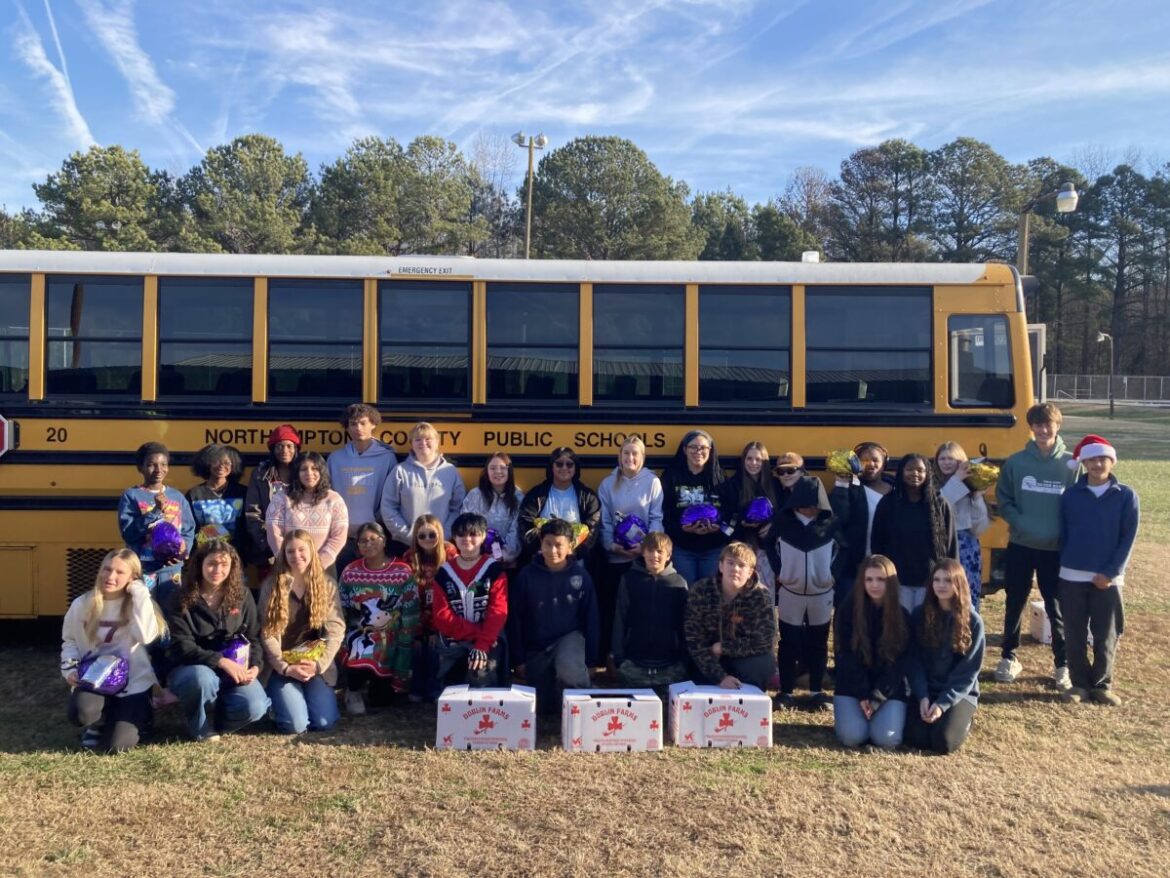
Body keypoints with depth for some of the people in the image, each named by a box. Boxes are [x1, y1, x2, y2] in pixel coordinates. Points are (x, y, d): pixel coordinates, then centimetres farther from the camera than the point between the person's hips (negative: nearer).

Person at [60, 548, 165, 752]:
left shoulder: (137, 603, -6)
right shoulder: (81, 605, 1)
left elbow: (146, 636, -24)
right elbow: (69, 641, 14)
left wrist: (140, 593, -19)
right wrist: (70, 668, -6)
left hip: (132, 682, -2)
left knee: (114, 745, -17)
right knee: (81, 712, -32)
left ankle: (139, 719, 19)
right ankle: (98, 723, 7)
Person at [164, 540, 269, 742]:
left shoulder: (242, 596, 0)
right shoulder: (181, 600, -10)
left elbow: (253, 638, 3)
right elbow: (182, 647, -16)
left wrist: (254, 667, -17)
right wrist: (221, 661, -28)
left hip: (234, 669, 2)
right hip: (191, 668, -2)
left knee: (253, 708, -26)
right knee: (203, 679, -40)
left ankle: (210, 717, 6)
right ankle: (202, 728, -8)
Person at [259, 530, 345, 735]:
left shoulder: (327, 585, 2)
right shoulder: (271, 586, -2)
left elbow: (335, 630, -4)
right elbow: (268, 633, -5)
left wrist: (319, 664, -16)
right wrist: (285, 668, -16)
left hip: (316, 665, 1)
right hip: (281, 667, -1)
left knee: (324, 722, -14)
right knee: (295, 724, -18)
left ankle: (307, 694, 18)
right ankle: (278, 697, 16)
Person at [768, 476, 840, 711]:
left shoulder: (830, 520, -12)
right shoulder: (783, 519, -10)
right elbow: (770, 544, 7)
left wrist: (834, 573, -1)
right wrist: (778, 571, 1)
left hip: (822, 592, 0)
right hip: (790, 590, 0)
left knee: (818, 643, 11)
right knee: (789, 642, 6)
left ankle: (817, 691, 24)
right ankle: (786, 692, 16)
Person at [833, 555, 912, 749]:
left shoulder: (902, 615, -3)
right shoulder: (847, 610, -6)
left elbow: (902, 663, -4)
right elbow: (846, 658, -7)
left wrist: (877, 697, -12)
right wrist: (862, 696, -14)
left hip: (890, 690, 1)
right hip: (852, 687, -1)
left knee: (886, 739, -20)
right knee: (852, 737, -20)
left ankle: (880, 717, 12)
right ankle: (850, 714, 12)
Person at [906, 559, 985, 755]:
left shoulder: (972, 621, -7)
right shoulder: (920, 615, -2)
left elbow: (969, 670, -9)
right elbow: (914, 661, -1)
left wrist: (943, 703, -18)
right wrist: (922, 697, -15)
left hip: (960, 693, -2)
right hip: (925, 691, 2)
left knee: (944, 741, -23)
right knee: (914, 738, -19)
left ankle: (964, 721, 11)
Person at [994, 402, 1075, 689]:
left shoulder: (1071, 464, -3)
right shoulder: (1015, 462, -1)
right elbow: (1003, 500, 3)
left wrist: (1062, 533, -12)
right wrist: (1021, 524, -11)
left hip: (1056, 549, -1)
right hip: (1020, 546, 1)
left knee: (1057, 609, 6)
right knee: (1014, 605, 12)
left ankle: (1063, 665, 22)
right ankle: (1010, 657, 27)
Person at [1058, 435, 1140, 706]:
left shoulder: (1126, 496, 0)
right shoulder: (1071, 495, 2)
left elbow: (1128, 539, -3)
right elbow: (1062, 535, 6)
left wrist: (1110, 573, -9)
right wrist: (1065, 566, 1)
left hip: (1107, 579, -1)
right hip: (1072, 577, 1)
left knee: (1106, 637, 6)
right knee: (1074, 636, 6)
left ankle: (1102, 684, 22)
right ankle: (1080, 683, 20)